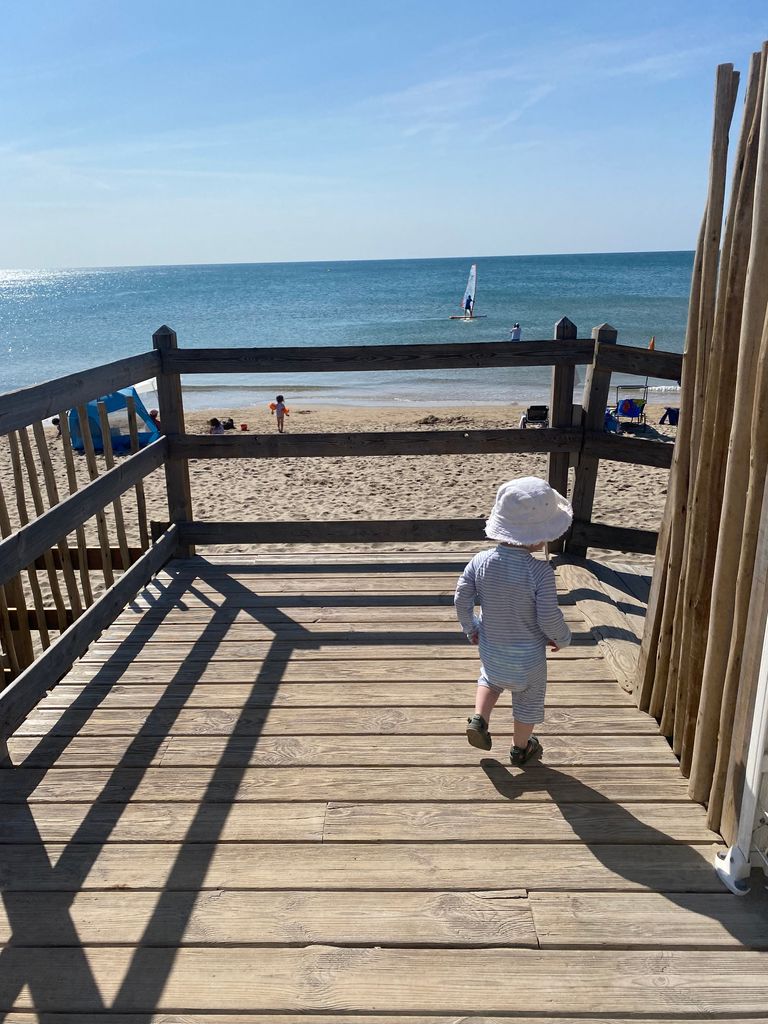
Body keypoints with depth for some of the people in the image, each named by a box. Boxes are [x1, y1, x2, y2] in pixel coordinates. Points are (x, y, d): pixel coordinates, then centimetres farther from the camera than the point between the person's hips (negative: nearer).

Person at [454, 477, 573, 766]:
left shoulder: (481, 561, -17)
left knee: (490, 679, 35)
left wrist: (471, 628, 10)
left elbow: (461, 599, -8)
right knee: (528, 700, 23)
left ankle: (479, 719, 20)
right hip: (528, 656, -3)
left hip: (491, 649, 3)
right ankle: (521, 748, 42)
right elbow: (549, 619, -25)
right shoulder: (540, 571, -29)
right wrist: (563, 638, -3)